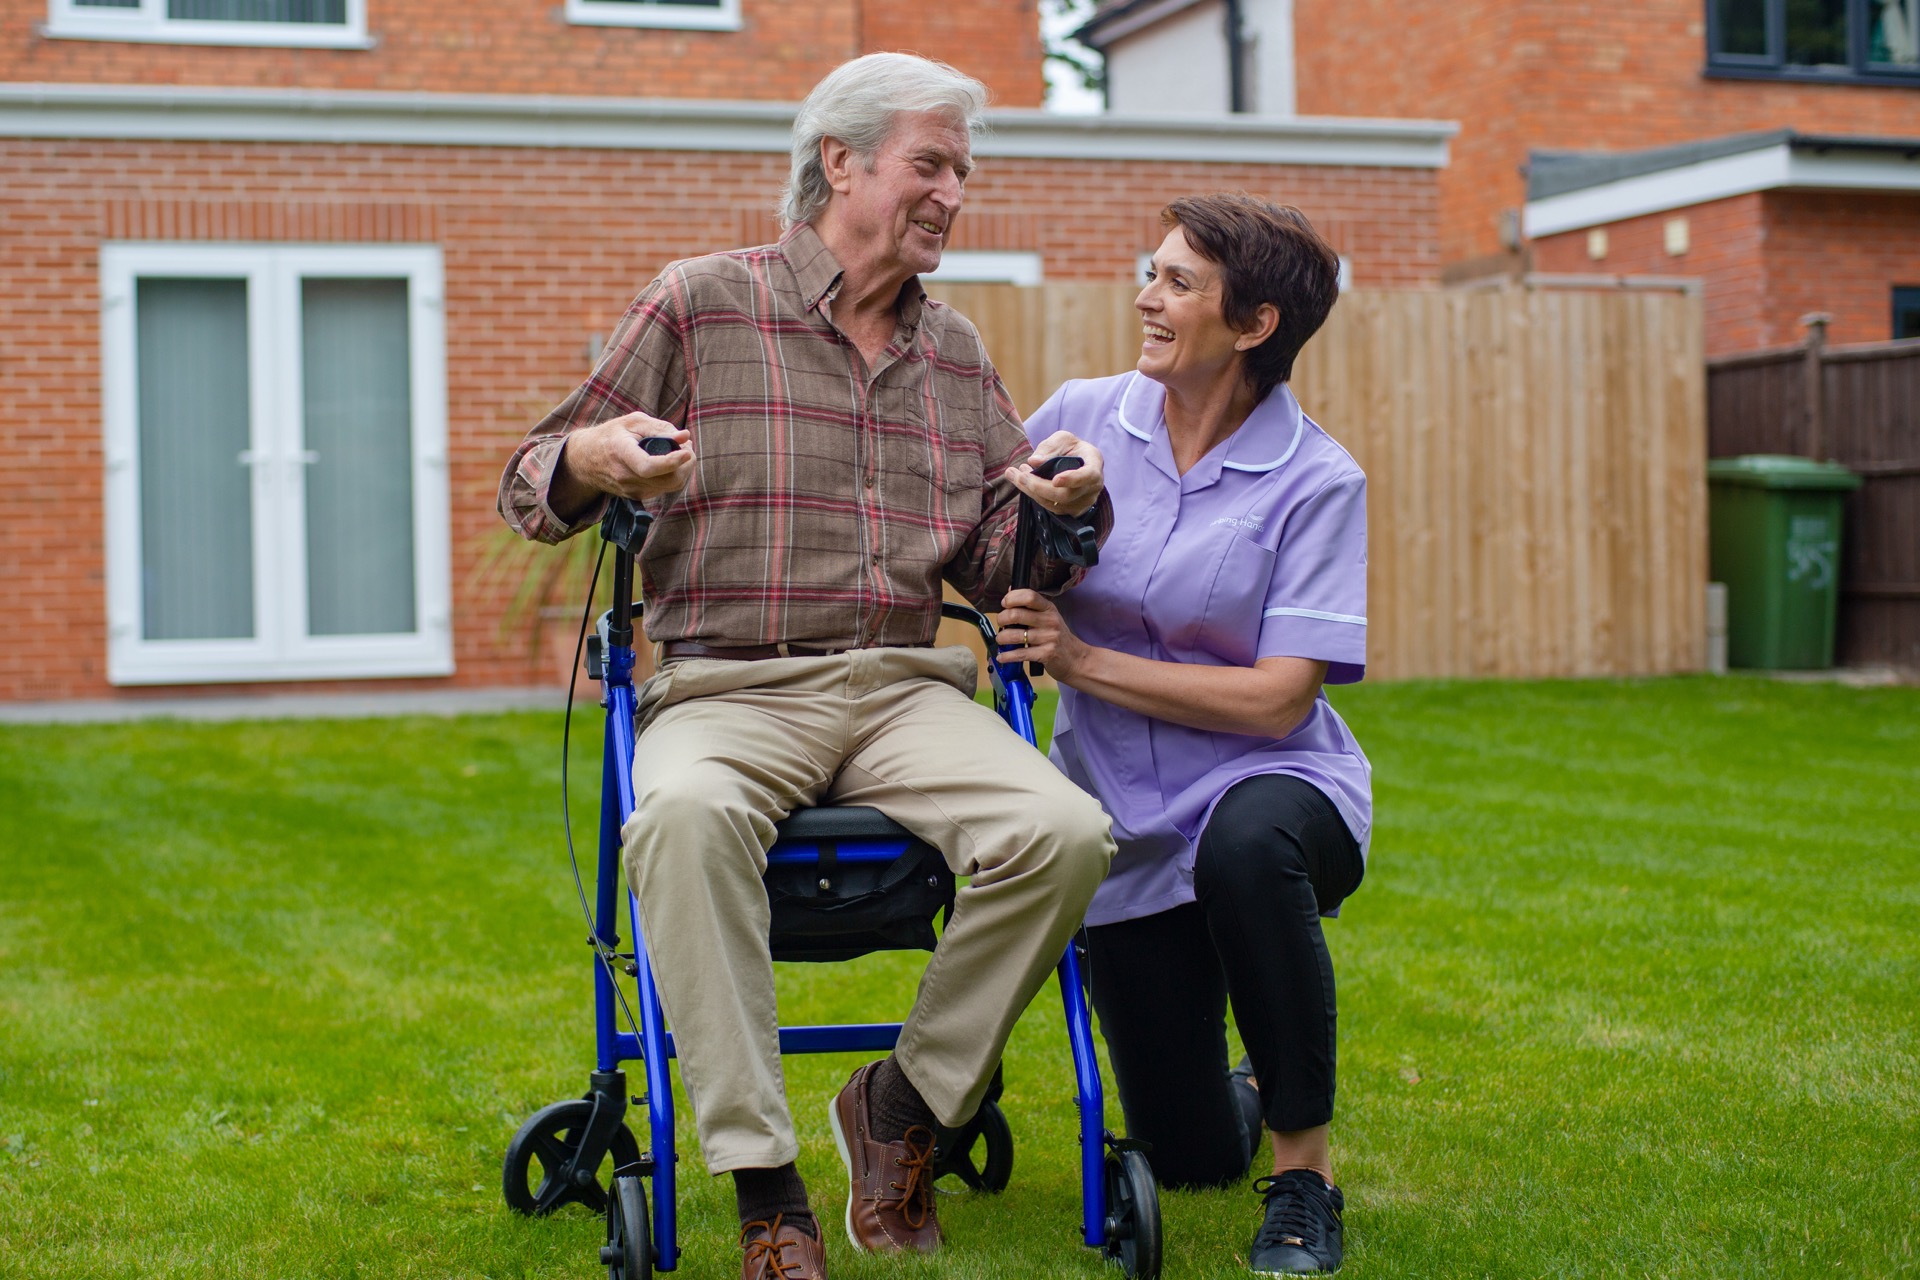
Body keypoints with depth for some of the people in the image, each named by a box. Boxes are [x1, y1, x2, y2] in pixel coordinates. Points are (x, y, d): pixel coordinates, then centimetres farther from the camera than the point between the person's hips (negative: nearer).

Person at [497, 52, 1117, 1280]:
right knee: (686, 819, -39)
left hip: (904, 690, 4)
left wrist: (1063, 504, -1)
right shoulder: (700, 303, 7)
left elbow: (996, 565, 21)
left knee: (1065, 833, -27)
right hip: (726, 689, -3)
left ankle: (904, 1101, -4)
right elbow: (533, 490, 7)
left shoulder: (956, 351, 20)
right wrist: (590, 462, -17)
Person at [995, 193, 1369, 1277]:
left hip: (1268, 784, -3)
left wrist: (1082, 661, -19)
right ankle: (1239, 1097, 45)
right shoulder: (1084, 418, -1)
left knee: (1246, 846, -42)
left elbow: (1277, 699, -18)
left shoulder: (1317, 481, -12)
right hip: (1125, 819, 3)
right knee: (1188, 1159, 4)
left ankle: (1306, 1168, -22)